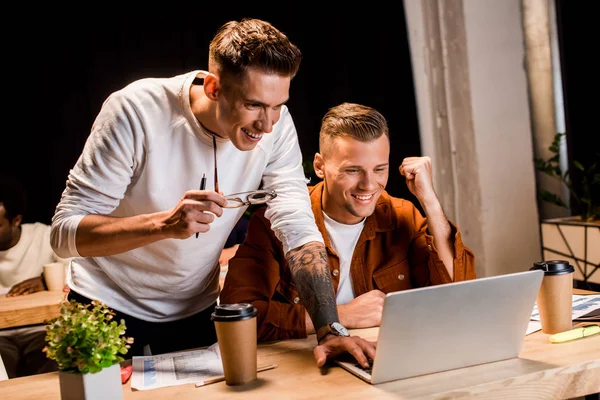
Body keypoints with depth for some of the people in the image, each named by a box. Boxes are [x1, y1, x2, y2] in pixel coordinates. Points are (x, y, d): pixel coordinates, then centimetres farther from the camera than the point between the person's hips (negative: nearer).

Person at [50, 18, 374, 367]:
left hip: (196, 309, 3)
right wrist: (165, 224, -42)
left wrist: (331, 330, -30)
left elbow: (298, 230, -18)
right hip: (110, 306, -2)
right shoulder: (136, 112, -27)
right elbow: (65, 232, -27)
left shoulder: (276, 124, -17)